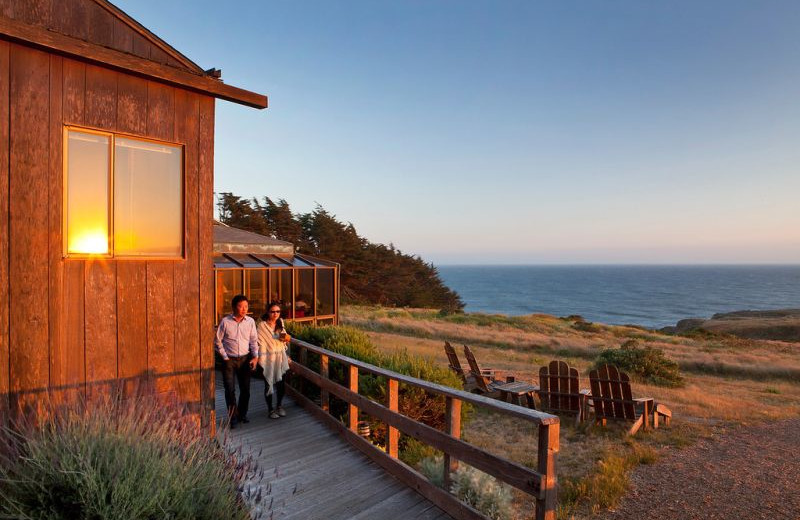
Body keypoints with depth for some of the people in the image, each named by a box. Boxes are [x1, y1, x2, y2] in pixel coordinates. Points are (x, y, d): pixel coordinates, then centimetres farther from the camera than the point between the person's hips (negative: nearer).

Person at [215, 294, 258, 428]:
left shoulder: (250, 321, -1)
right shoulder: (225, 321, -8)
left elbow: (254, 340, 4)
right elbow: (218, 341, -1)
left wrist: (255, 357, -4)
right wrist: (225, 357, -4)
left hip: (245, 359, 2)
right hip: (229, 360, -2)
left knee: (245, 389, 9)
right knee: (230, 389, -1)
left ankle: (242, 414, 28)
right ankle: (233, 417, 15)